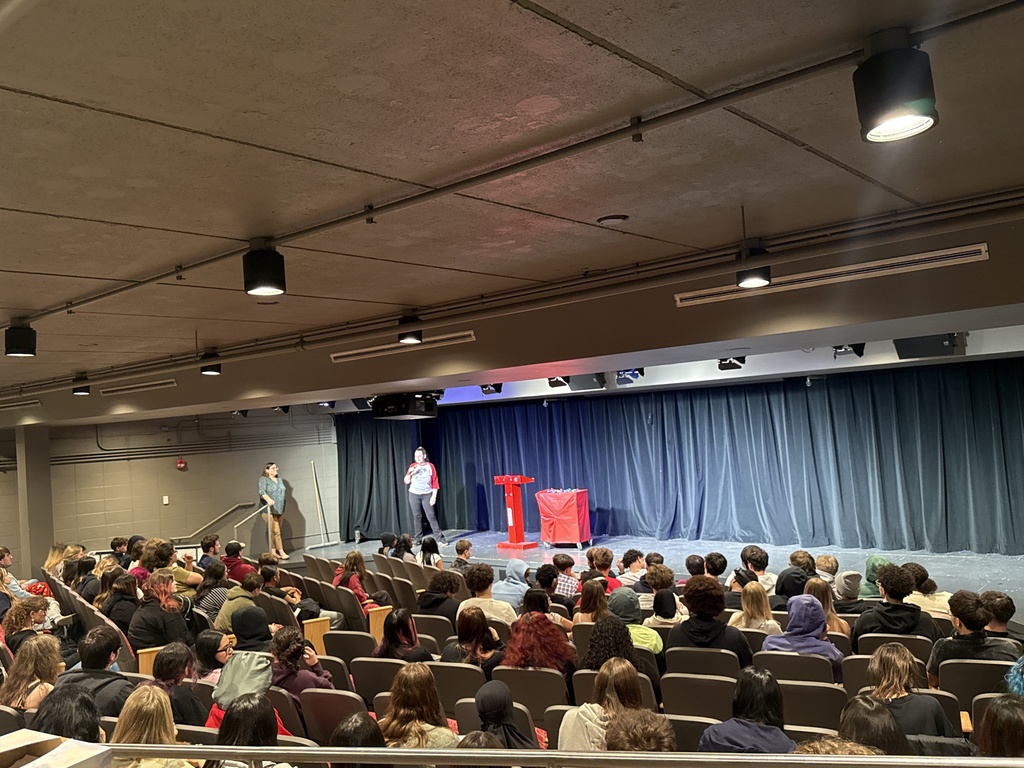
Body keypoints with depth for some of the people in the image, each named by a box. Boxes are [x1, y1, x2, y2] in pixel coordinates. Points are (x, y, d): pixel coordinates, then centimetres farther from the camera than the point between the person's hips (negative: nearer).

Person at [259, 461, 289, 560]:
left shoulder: (279, 480, 18)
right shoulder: (263, 479, -4)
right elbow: (262, 492, -19)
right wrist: (268, 499, -37)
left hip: (280, 509, 6)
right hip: (270, 510, -6)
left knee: (275, 531, 6)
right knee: (275, 531, -10)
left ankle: (273, 551, 11)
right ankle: (281, 552, -9)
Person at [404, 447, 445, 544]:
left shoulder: (430, 466, 0)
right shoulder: (412, 466, 5)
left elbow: (435, 483, -1)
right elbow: (406, 482, 5)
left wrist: (434, 496, -8)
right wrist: (409, 473, -13)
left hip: (427, 495, -2)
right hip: (414, 494, 2)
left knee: (431, 516, -9)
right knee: (417, 517, 4)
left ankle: (440, 538, -8)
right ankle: (418, 538, 12)